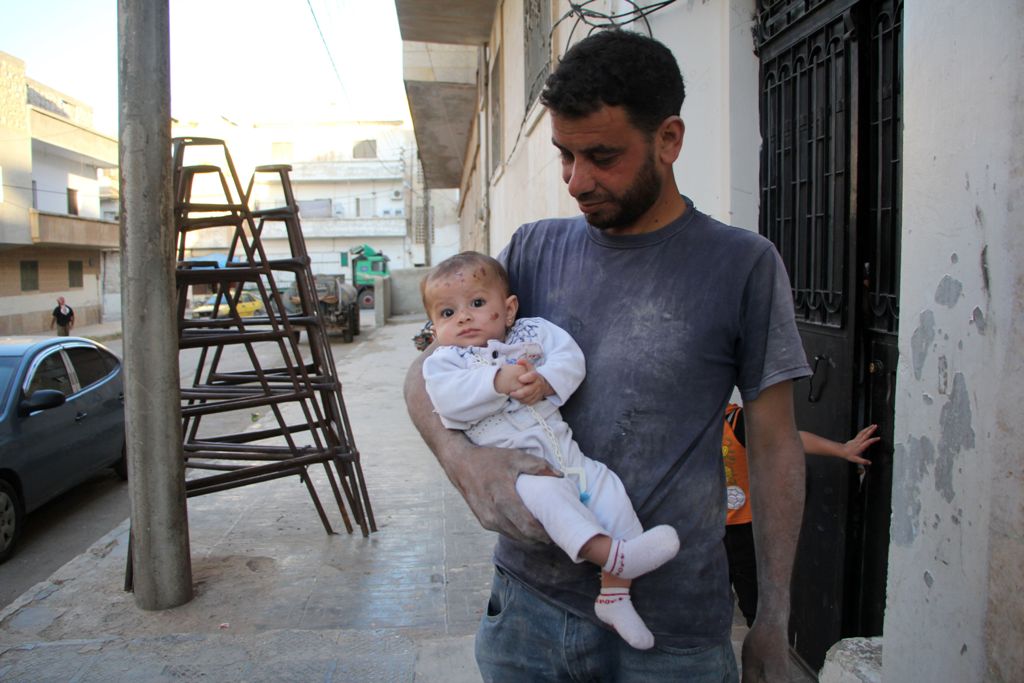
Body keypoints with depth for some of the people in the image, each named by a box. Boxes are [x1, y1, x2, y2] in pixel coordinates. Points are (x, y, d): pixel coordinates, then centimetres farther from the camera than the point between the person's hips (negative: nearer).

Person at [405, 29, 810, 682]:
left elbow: (775, 448, -2)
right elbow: (426, 371, 5)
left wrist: (774, 620, 0)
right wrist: (462, 460, -16)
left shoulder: (743, 265, -6)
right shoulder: (536, 249, 2)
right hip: (529, 602, 3)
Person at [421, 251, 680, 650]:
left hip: (564, 448, 4)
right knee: (542, 489, -34)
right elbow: (450, 401, -12)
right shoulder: (443, 361, 7)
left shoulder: (532, 332, 14)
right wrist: (498, 382, -21)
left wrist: (545, 381, -18)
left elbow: (570, 355, 1)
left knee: (609, 488, -11)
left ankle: (615, 591, -5)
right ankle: (611, 553, -43)